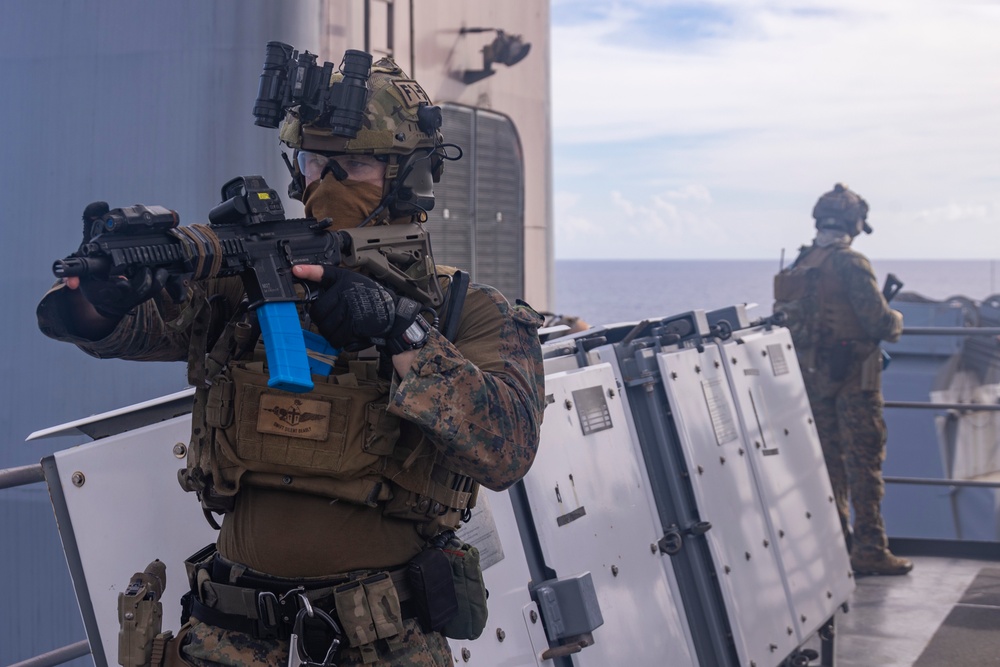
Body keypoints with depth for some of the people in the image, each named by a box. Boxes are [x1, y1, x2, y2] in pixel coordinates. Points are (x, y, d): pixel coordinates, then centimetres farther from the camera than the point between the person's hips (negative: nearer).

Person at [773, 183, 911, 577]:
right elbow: (878, 322, -20)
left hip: (812, 376, 7)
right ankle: (869, 550, 0)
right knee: (864, 462, -1)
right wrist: (896, 321, 4)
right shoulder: (850, 263, -16)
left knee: (829, 460, 15)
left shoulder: (799, 266, 8)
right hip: (851, 378, -7)